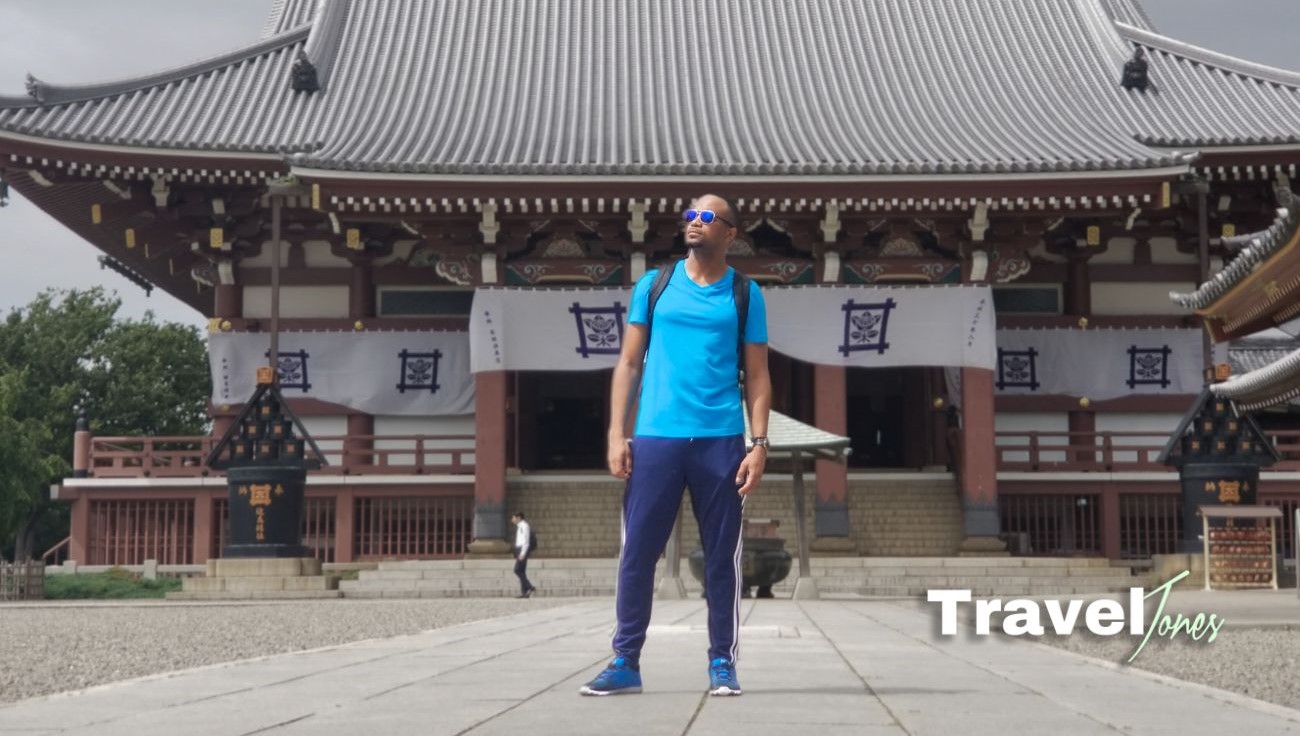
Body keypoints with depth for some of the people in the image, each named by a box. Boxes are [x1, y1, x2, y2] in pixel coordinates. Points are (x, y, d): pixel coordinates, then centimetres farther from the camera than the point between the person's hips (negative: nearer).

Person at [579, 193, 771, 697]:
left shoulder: (744, 294, 8)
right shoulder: (653, 285, 10)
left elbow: (757, 375, 7)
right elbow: (629, 363, 10)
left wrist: (759, 443, -4)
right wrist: (617, 435, 1)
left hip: (721, 441, -1)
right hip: (655, 438, 1)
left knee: (722, 556, 3)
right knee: (637, 552, 1)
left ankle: (722, 662, 12)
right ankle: (626, 662, 9)